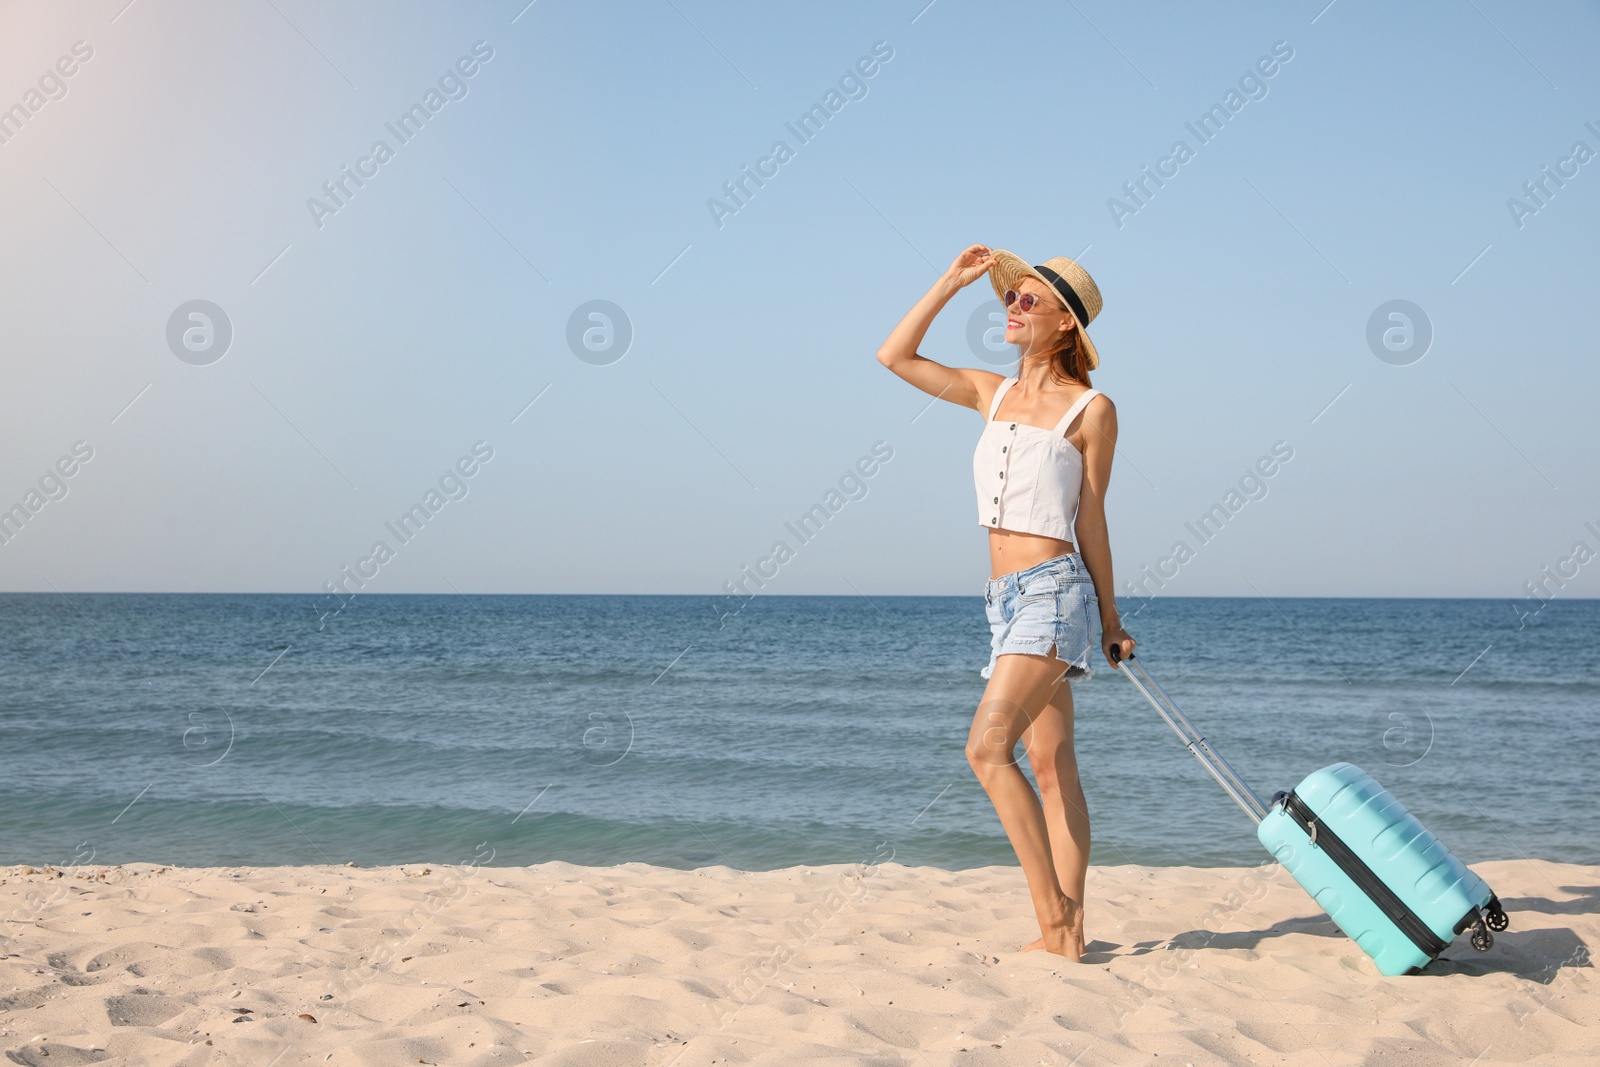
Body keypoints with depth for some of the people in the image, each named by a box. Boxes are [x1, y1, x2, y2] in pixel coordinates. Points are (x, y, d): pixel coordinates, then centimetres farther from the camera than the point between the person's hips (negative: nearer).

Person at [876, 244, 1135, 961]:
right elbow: (895, 355, 15)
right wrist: (952, 281, 10)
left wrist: (1110, 621, 5)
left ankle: (1053, 917, -13)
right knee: (1050, 766, 6)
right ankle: (1067, 933, 8)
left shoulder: (1091, 409, -3)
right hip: (1008, 598, 7)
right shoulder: (993, 394, 13)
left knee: (987, 747, -18)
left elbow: (1091, 519, 1)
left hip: (1054, 589, -7)